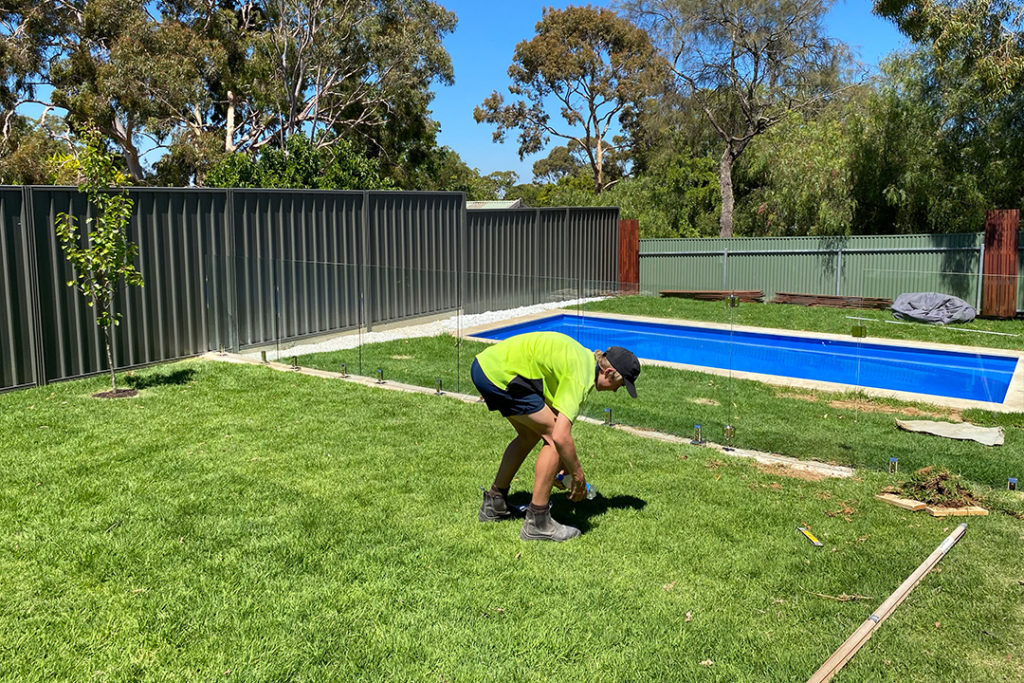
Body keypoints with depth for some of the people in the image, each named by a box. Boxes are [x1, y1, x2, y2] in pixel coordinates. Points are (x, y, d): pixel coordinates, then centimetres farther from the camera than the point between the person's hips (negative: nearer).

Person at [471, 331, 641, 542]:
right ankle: (537, 522, 0)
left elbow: (554, 413, 25)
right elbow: (560, 437, -23)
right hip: (500, 374, -11)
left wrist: (563, 464, 28)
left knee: (530, 434, 23)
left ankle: (494, 504, 32)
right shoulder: (580, 379, -14)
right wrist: (578, 476, -8)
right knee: (553, 439, -6)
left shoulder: (585, 358, 16)